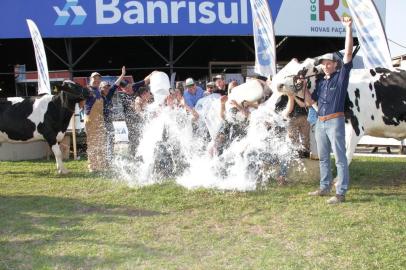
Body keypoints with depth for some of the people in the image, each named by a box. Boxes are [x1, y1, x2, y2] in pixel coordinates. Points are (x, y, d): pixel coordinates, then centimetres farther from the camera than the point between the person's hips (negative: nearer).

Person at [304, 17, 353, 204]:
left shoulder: (341, 76, -1)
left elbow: (348, 53, -10)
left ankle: (341, 193, -9)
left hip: (335, 122, -7)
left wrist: (348, 28, -15)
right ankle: (325, 188, 24)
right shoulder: (320, 82, 16)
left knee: (340, 158, -7)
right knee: (323, 158, 14)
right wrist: (304, 87, 8)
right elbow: (310, 101, 19)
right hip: (320, 122, 7)